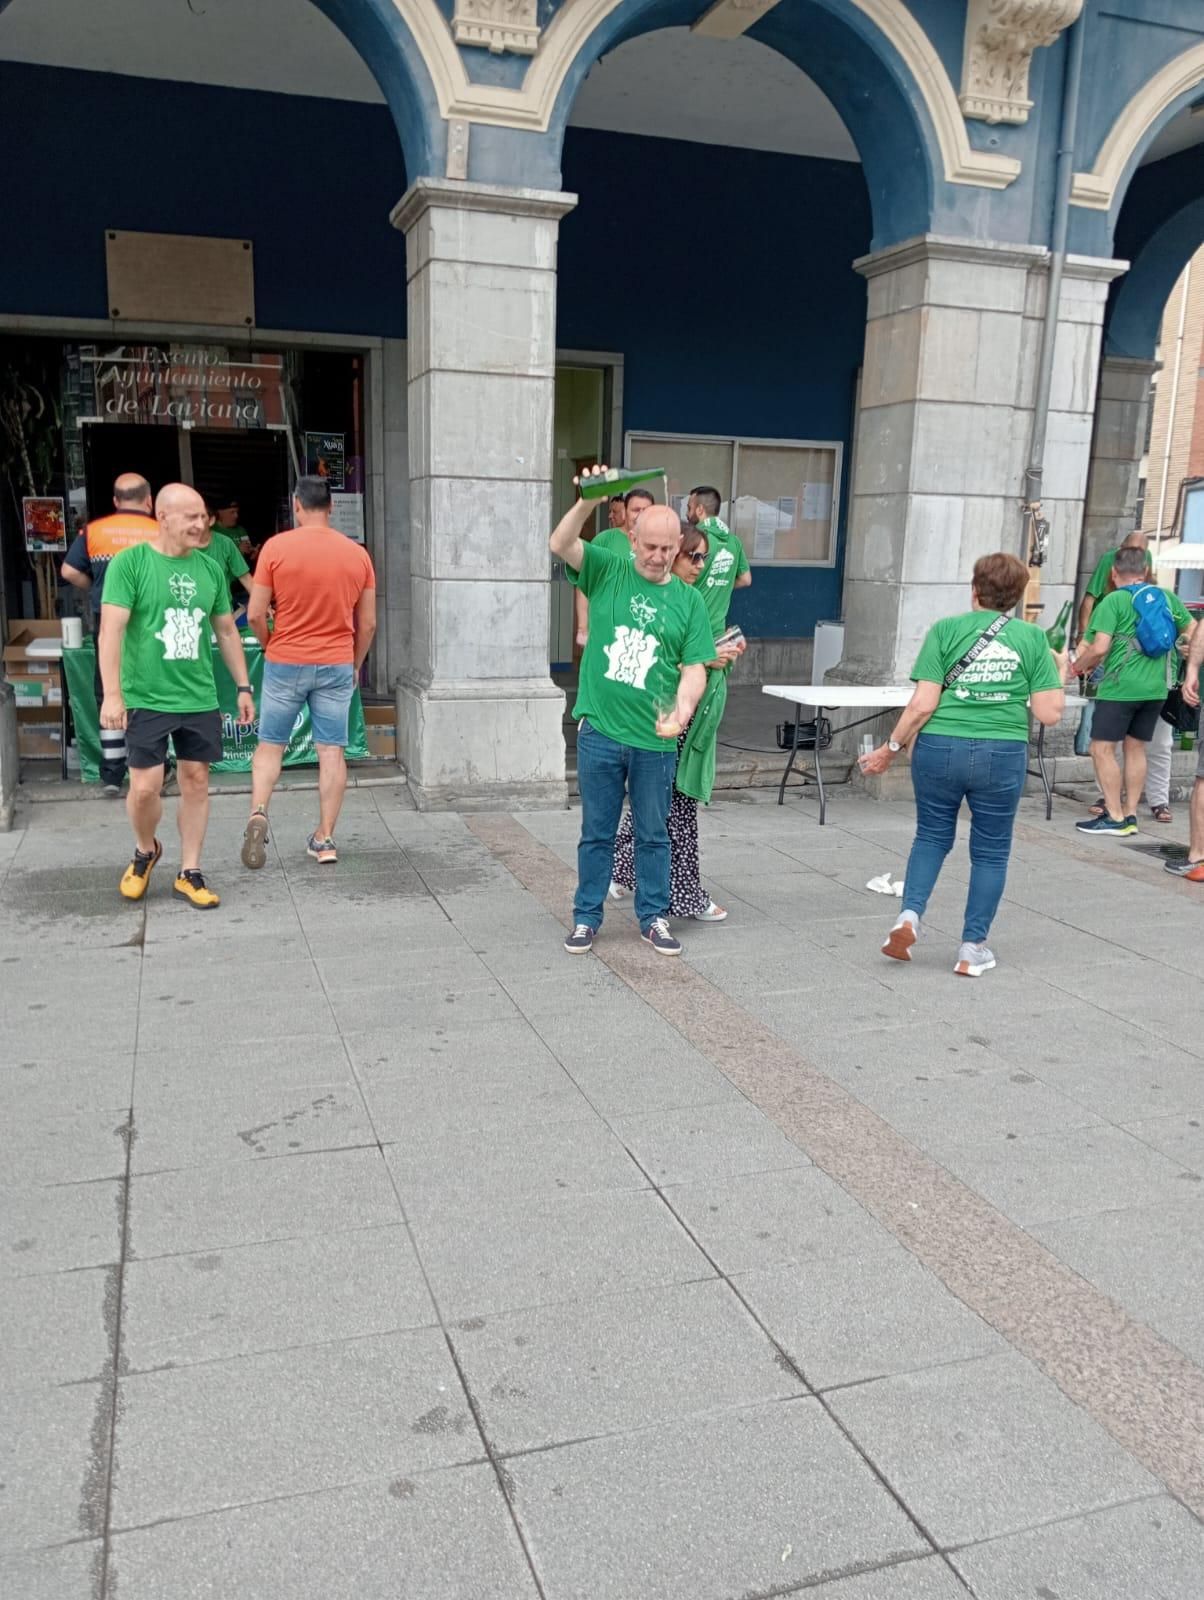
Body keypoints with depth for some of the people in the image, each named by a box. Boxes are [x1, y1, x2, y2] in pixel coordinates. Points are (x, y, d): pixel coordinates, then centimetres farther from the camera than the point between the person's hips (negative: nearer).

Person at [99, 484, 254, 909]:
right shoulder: (130, 563, -7)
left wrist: (243, 687, 14)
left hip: (200, 698, 4)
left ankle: (189, 874, 19)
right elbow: (111, 631, -13)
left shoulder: (209, 569, 7)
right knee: (145, 787, -3)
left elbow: (227, 631, 16)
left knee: (196, 782, 7)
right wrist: (112, 694, -20)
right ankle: (145, 851, 27)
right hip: (147, 698, -4)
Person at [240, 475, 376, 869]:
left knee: (270, 744, 12)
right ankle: (325, 838, 9)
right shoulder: (357, 554, 1)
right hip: (337, 666, 2)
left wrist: (270, 646, 12)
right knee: (332, 751, 6)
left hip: (285, 663, -1)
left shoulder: (276, 547, -7)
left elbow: (255, 614, -7)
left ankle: (258, 813, -7)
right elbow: (367, 623, 4)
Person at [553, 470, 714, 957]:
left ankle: (653, 918, 27)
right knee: (596, 833, 11)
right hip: (599, 732, -1)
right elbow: (560, 544, -11)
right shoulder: (608, 572, 2)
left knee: (653, 835, 12)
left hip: (655, 739, 1)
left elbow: (694, 667, 0)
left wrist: (683, 708, -19)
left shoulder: (688, 601, 4)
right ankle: (586, 918, 24)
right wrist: (588, 501, -26)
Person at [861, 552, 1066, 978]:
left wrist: (891, 747, 5)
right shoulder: (1033, 637, 4)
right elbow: (1049, 714, 1)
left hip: (941, 749, 0)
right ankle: (973, 947, 18)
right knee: (990, 851, 14)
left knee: (932, 836, 20)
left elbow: (922, 704, -6)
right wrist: (1061, 670, 17)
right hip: (1003, 755, 0)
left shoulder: (946, 630, 0)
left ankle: (910, 914, 4)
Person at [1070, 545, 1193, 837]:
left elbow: (1099, 648, -16)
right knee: (1136, 748, 14)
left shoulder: (1114, 601, -9)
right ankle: (1130, 815, 17)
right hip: (1156, 688, 7)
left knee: (1102, 748, -1)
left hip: (1120, 687, -6)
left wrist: (1077, 667, 1)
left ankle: (1115, 818, -2)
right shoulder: (1168, 597, 8)